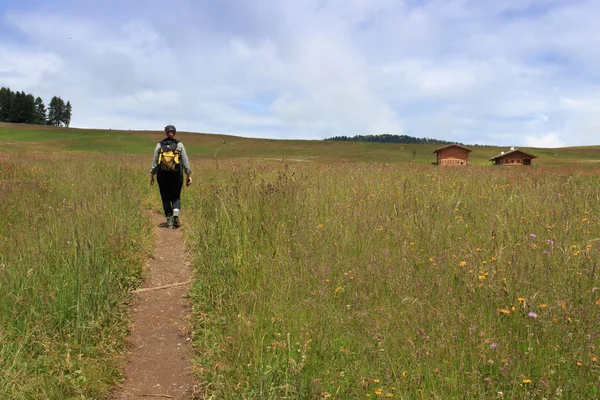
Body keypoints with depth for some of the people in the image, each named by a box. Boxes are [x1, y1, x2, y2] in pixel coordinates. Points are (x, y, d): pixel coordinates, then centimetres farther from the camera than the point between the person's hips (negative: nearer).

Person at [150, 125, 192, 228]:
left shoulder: (159, 145, 3)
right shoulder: (179, 145, 1)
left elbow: (154, 161, 2)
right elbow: (185, 161, -2)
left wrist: (152, 175, 8)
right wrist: (189, 175, 1)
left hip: (162, 175, 0)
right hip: (176, 174, 0)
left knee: (166, 198, 11)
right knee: (176, 197, 13)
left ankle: (169, 219, 4)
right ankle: (176, 213, -13)